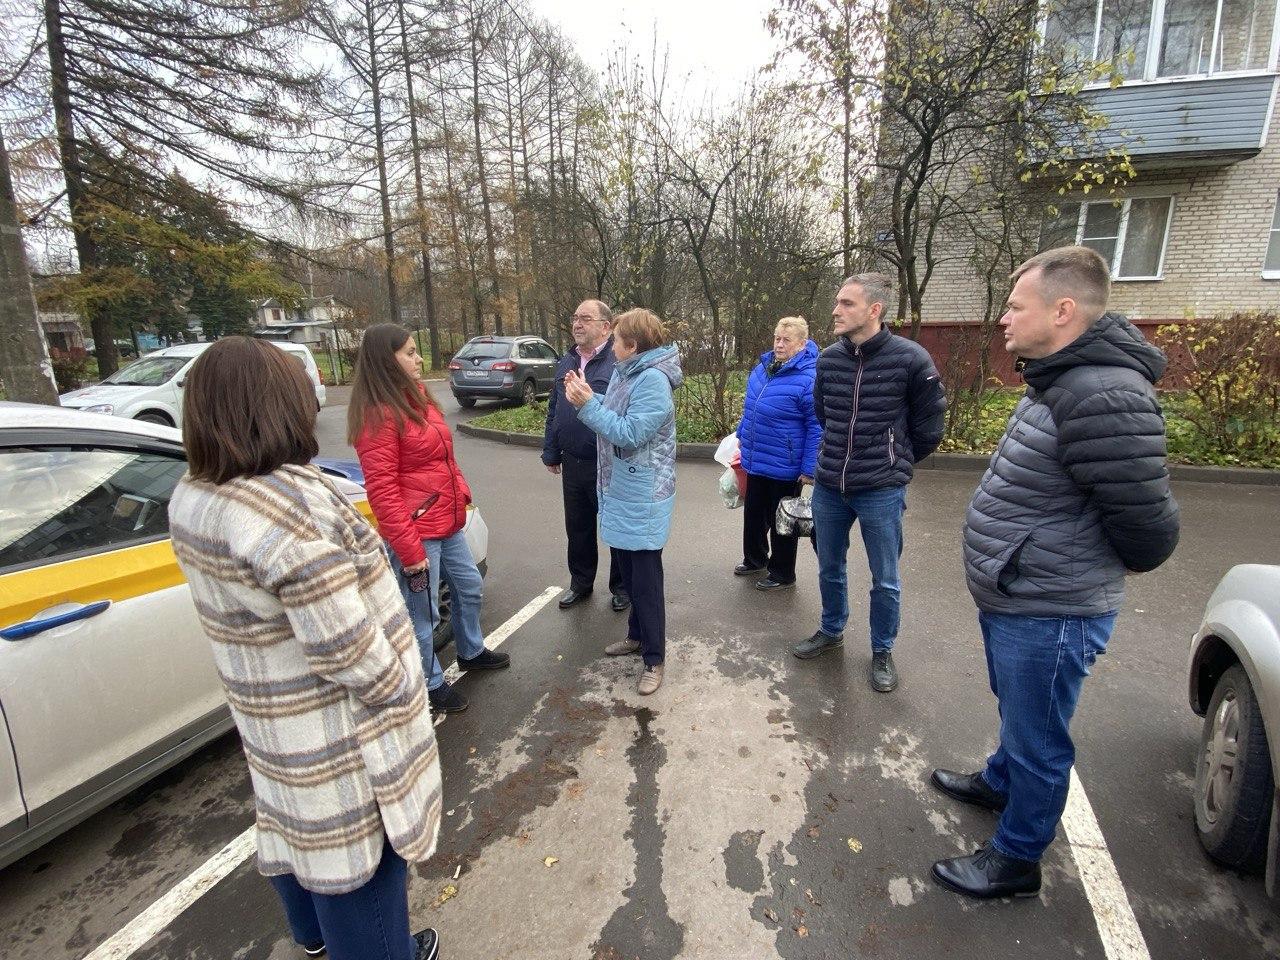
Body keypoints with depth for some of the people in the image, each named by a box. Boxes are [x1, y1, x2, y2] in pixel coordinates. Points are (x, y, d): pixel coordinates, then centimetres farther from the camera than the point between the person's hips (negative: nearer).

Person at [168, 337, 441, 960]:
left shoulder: (191, 498, -3)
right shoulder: (290, 501, -32)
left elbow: (240, 604, 7)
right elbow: (344, 645, -30)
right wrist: (398, 695, -14)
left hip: (263, 710, 9)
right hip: (338, 726, -9)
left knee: (298, 825, 30)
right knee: (358, 839, 15)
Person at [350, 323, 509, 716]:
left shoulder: (417, 396, 10)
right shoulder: (378, 413, -18)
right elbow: (381, 489, -21)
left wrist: (461, 491, 12)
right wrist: (408, 548, -21)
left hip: (448, 523, 10)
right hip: (416, 533, -10)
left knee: (470, 588, 24)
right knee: (422, 614, 6)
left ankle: (471, 651, 47)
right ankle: (431, 684, 27)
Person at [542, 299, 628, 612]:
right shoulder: (566, 362, 10)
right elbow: (553, 410, 15)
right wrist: (551, 452, 15)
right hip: (572, 464, 7)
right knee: (577, 527, 19)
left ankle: (621, 586, 30)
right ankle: (581, 583, 38)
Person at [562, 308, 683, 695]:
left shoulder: (653, 381, -21)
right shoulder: (625, 373, 8)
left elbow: (630, 433, -25)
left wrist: (588, 405, -22)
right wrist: (587, 397, -1)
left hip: (643, 497, -9)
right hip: (621, 490, 9)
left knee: (646, 579, 2)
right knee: (627, 570, 20)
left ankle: (654, 658, 16)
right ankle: (637, 635, 39)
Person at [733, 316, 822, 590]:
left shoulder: (808, 379, -20)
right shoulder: (763, 367, 5)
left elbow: (816, 427, -19)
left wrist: (809, 469, -19)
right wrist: (741, 435, 24)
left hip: (784, 467, -7)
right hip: (755, 460, 8)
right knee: (753, 512, 21)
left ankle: (782, 573, 26)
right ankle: (755, 559, 42)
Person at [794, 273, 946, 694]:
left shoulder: (909, 358, -13)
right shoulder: (828, 358, 0)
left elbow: (928, 427, -2)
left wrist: (896, 464, 9)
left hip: (881, 491, -4)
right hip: (828, 486, 4)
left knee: (885, 580, 11)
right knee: (829, 568, 19)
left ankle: (882, 652, 31)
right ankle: (831, 631, 42)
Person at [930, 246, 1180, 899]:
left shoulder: (1104, 396, -27)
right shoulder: (1057, 381, 7)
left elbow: (1145, 518, -23)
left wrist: (1105, 570, -4)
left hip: (1048, 616, -10)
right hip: (1011, 601, 10)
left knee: (1036, 740, 11)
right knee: (1016, 711, 30)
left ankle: (1016, 860, 31)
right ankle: (1000, 783, 54)